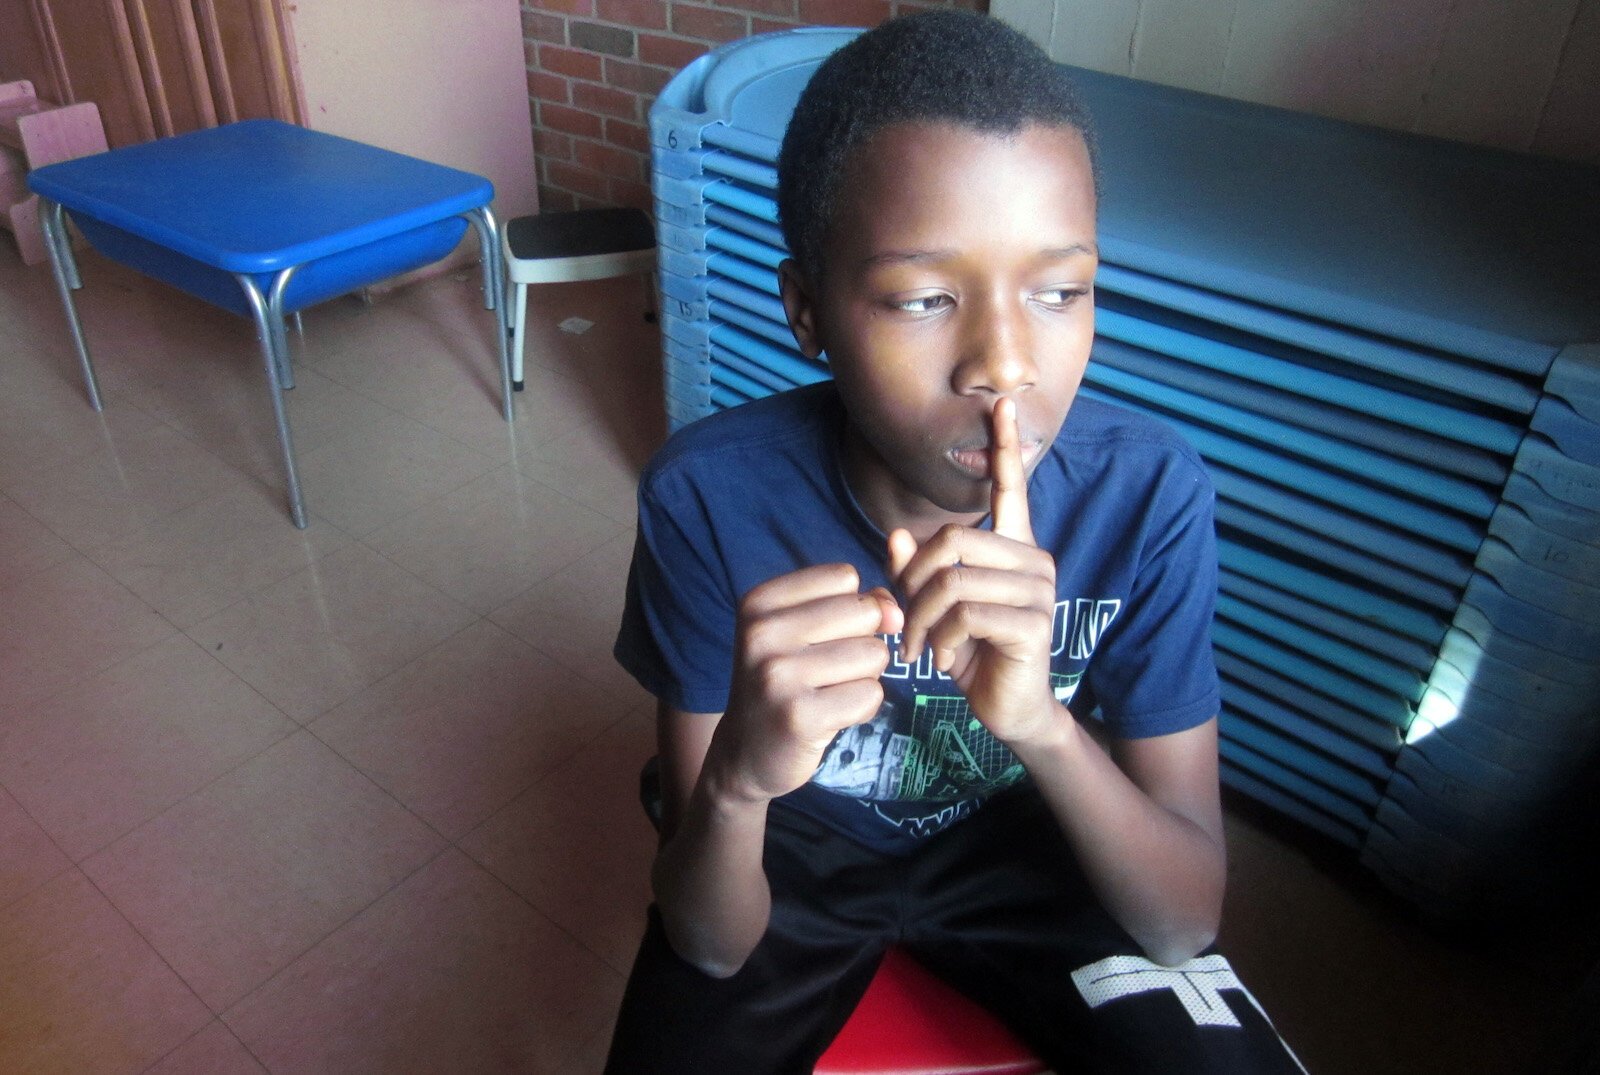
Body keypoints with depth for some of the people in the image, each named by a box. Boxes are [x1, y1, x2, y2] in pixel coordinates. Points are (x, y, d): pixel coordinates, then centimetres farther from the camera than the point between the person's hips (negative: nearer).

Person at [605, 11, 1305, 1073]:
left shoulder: (1150, 494, -22)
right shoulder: (709, 495, -25)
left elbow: (1186, 923, -19)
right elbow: (710, 947, -20)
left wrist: (1041, 724, -39)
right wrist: (737, 777, -43)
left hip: (1023, 836, 1)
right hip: (784, 846, 0)